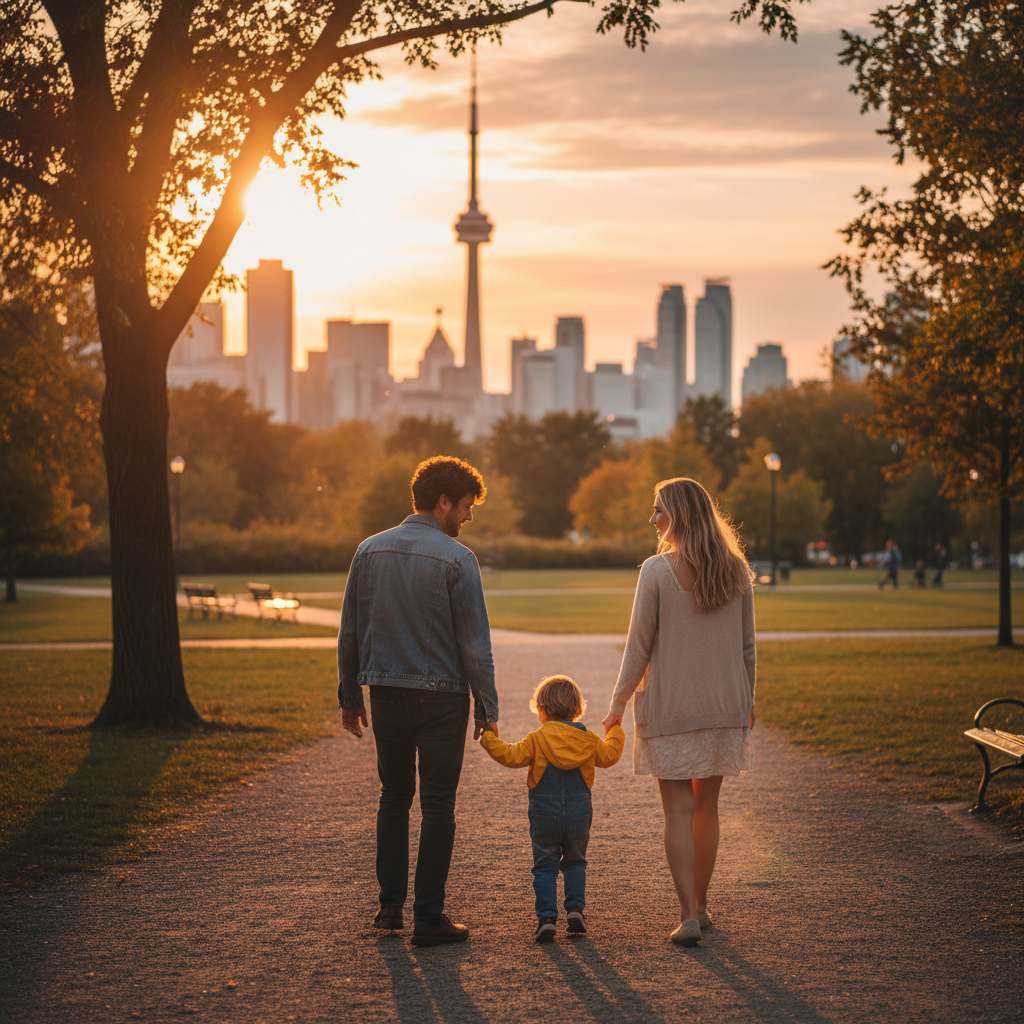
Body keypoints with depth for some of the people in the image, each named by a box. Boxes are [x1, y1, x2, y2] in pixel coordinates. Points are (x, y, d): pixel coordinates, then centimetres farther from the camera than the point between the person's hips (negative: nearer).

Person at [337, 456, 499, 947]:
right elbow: (475, 642, -12)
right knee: (437, 806, 3)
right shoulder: (456, 559, -12)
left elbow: (349, 632, 7)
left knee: (394, 796, 19)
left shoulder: (370, 550, 3)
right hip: (441, 696, -5)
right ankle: (428, 918, 5)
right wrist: (488, 707, -5)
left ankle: (390, 904, 20)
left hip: (386, 692, 5)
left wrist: (350, 696, 15)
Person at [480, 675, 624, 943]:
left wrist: (489, 740, -3)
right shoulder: (588, 739, 1)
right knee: (575, 863, 20)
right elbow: (609, 755, 14)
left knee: (545, 867, 4)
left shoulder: (537, 740, -9)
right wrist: (614, 734, 32)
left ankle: (546, 918, -5)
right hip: (579, 813, 3)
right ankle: (575, 909, 7)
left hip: (545, 814, -3)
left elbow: (513, 756, -14)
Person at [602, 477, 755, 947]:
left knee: (678, 810, 0)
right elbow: (747, 645, 6)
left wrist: (619, 701, 2)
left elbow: (639, 646, -8)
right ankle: (700, 905, 24)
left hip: (669, 707, -4)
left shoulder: (657, 570, -12)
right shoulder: (736, 570, 1)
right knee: (707, 806, 15)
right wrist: (747, 700, 18)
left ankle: (688, 915, -6)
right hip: (724, 705, 4)